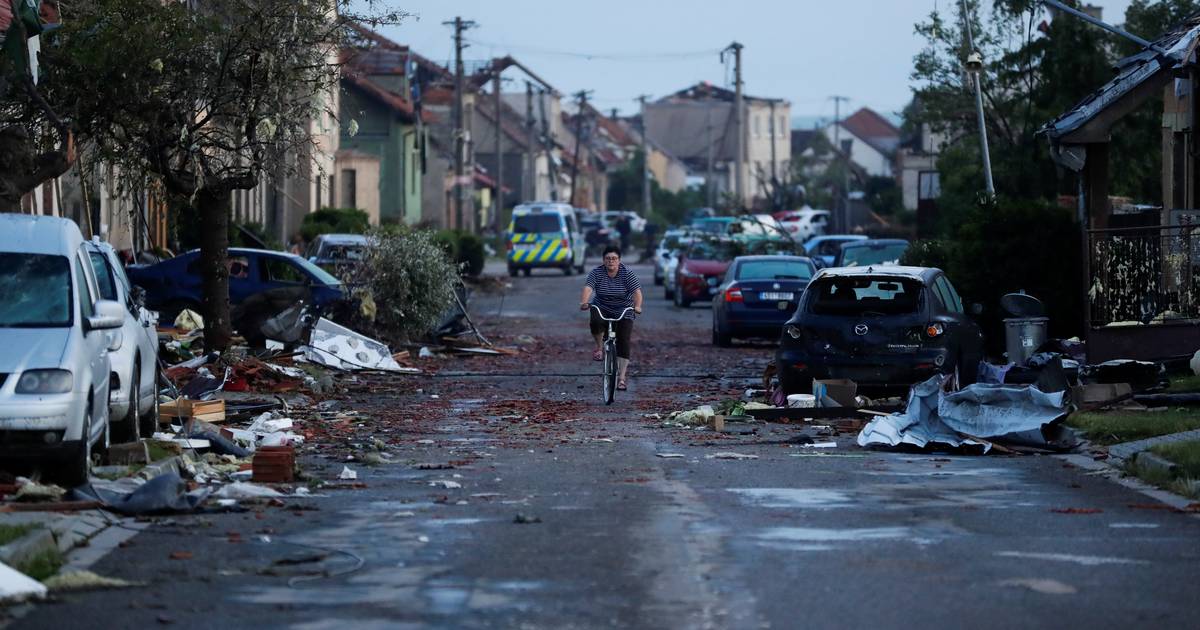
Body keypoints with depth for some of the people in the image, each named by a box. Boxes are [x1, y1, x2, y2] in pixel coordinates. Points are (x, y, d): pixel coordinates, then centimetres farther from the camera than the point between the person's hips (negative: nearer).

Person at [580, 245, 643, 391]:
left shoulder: (627, 274, -12)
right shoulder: (597, 273, -10)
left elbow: (637, 291, -22)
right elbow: (588, 288, -24)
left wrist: (637, 306, -42)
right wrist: (584, 302, -44)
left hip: (623, 312, 0)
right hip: (601, 308, 0)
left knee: (623, 343, -10)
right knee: (596, 323, -34)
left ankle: (621, 378, -6)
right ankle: (599, 348, -6)